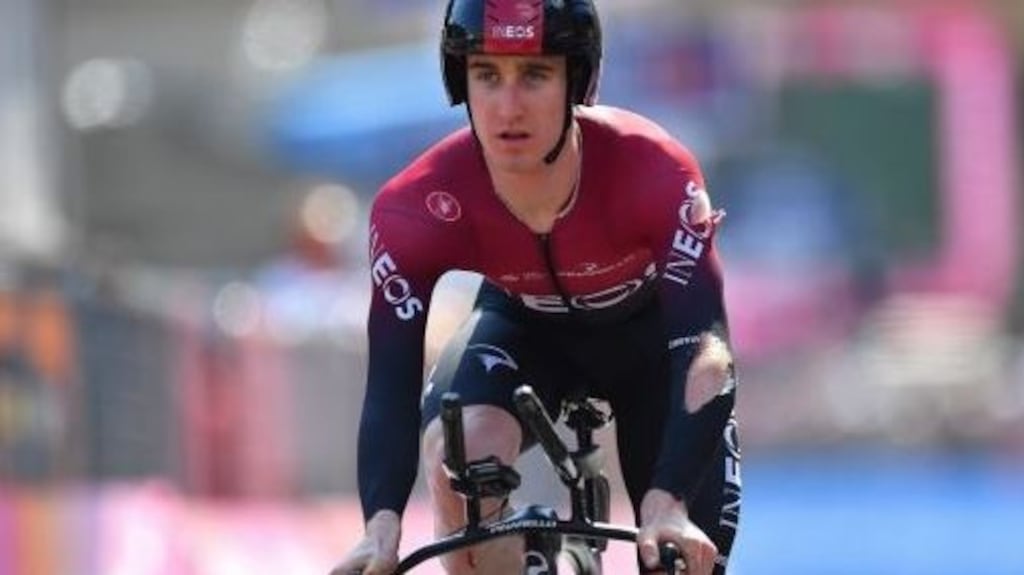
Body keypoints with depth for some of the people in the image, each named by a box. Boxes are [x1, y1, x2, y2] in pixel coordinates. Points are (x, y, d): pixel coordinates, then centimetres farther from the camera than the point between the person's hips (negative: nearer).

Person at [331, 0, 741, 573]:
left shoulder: (654, 173, -38)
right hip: (526, 327, 0)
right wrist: (383, 525, -54)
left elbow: (704, 348, -44)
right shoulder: (420, 204, -34)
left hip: (649, 329, 0)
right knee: (458, 455, -32)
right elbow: (391, 383, -37)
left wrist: (666, 503, -59)